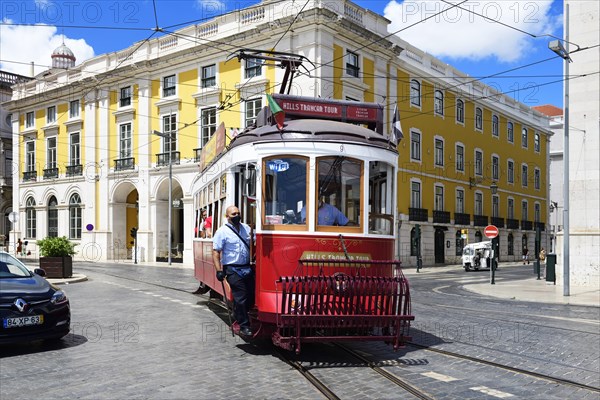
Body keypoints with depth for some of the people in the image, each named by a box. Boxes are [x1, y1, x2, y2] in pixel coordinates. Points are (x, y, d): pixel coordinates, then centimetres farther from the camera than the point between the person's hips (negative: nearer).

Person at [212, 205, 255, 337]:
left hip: (247, 268, 6)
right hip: (233, 270, -6)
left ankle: (238, 316, 28)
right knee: (241, 298, -5)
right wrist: (219, 270, -15)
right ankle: (244, 326, 9)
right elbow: (216, 252, -9)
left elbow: (252, 245, 19)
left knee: (251, 297, 6)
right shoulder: (222, 232, -6)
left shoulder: (246, 228, 12)